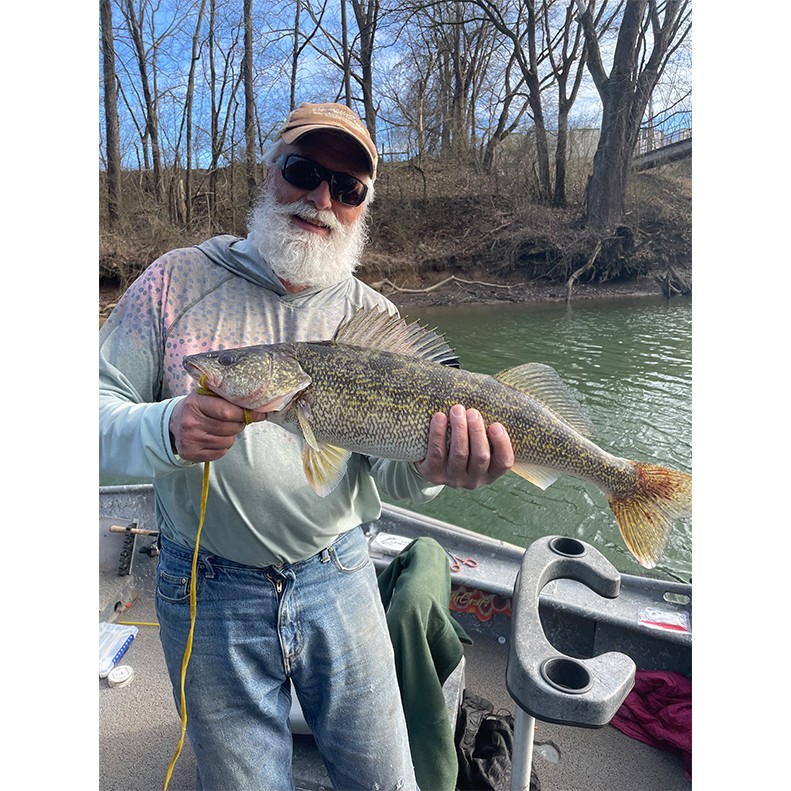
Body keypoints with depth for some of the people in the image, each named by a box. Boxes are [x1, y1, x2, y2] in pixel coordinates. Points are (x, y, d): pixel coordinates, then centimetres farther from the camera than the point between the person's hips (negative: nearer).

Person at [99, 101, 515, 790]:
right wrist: (166, 430, -28)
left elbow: (381, 471, -6)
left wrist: (430, 468, -28)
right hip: (209, 593, -1)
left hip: (337, 579, 2)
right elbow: (102, 411, -7)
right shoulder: (178, 281, -5)